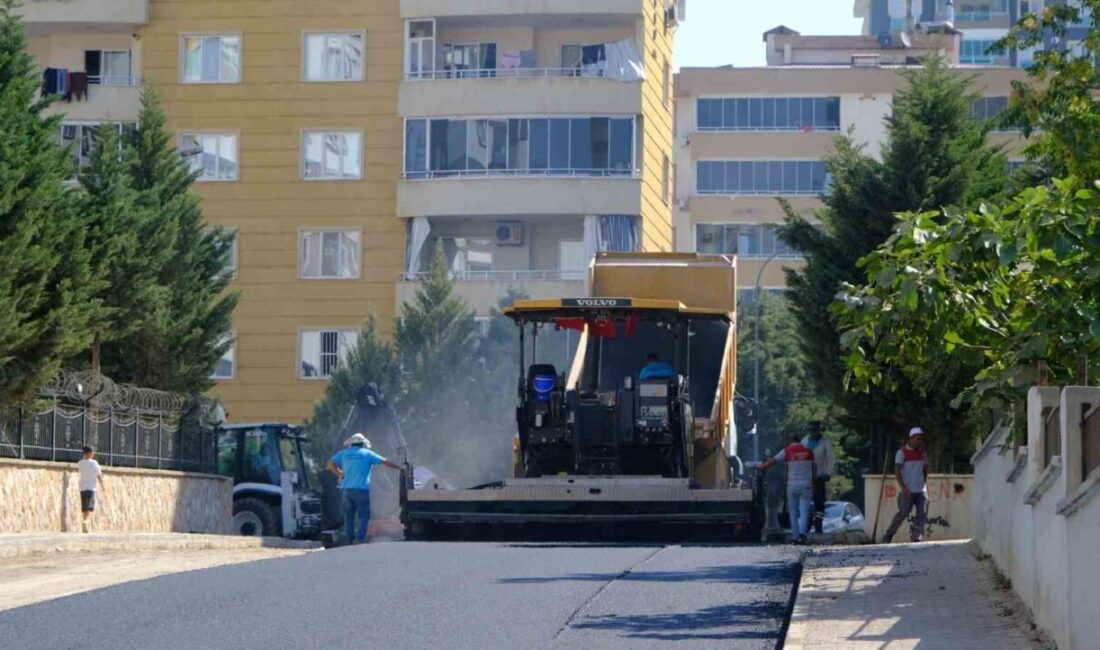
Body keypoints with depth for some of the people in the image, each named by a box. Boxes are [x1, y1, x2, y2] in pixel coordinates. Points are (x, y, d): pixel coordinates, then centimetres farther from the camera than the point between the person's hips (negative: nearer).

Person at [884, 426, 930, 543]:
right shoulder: (902, 452, -3)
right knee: (903, 513, -6)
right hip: (907, 491, -5)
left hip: (921, 490, 5)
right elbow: (897, 471, -7)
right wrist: (903, 487, -16)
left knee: (922, 514, -7)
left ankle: (916, 537, -5)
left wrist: (925, 484, 11)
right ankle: (889, 535, 8)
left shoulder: (923, 453, 13)